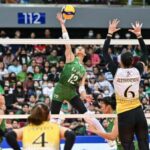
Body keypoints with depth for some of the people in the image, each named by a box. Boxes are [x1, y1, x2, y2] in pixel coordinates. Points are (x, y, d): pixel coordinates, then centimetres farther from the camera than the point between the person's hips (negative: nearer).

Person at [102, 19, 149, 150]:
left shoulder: (117, 72, -9)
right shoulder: (137, 71, -2)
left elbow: (105, 52, 0)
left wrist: (110, 33, 5)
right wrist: (139, 34, 17)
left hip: (124, 114, -3)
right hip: (138, 112, 3)